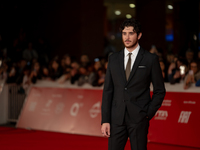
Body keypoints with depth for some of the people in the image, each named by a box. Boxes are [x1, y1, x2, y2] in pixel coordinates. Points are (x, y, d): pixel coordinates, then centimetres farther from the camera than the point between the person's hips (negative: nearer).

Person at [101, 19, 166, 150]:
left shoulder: (151, 59, 0)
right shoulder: (113, 59, 9)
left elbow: (160, 91, 4)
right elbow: (108, 91, 8)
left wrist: (149, 114, -5)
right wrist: (105, 120, 1)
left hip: (139, 119, -3)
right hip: (117, 118, 3)